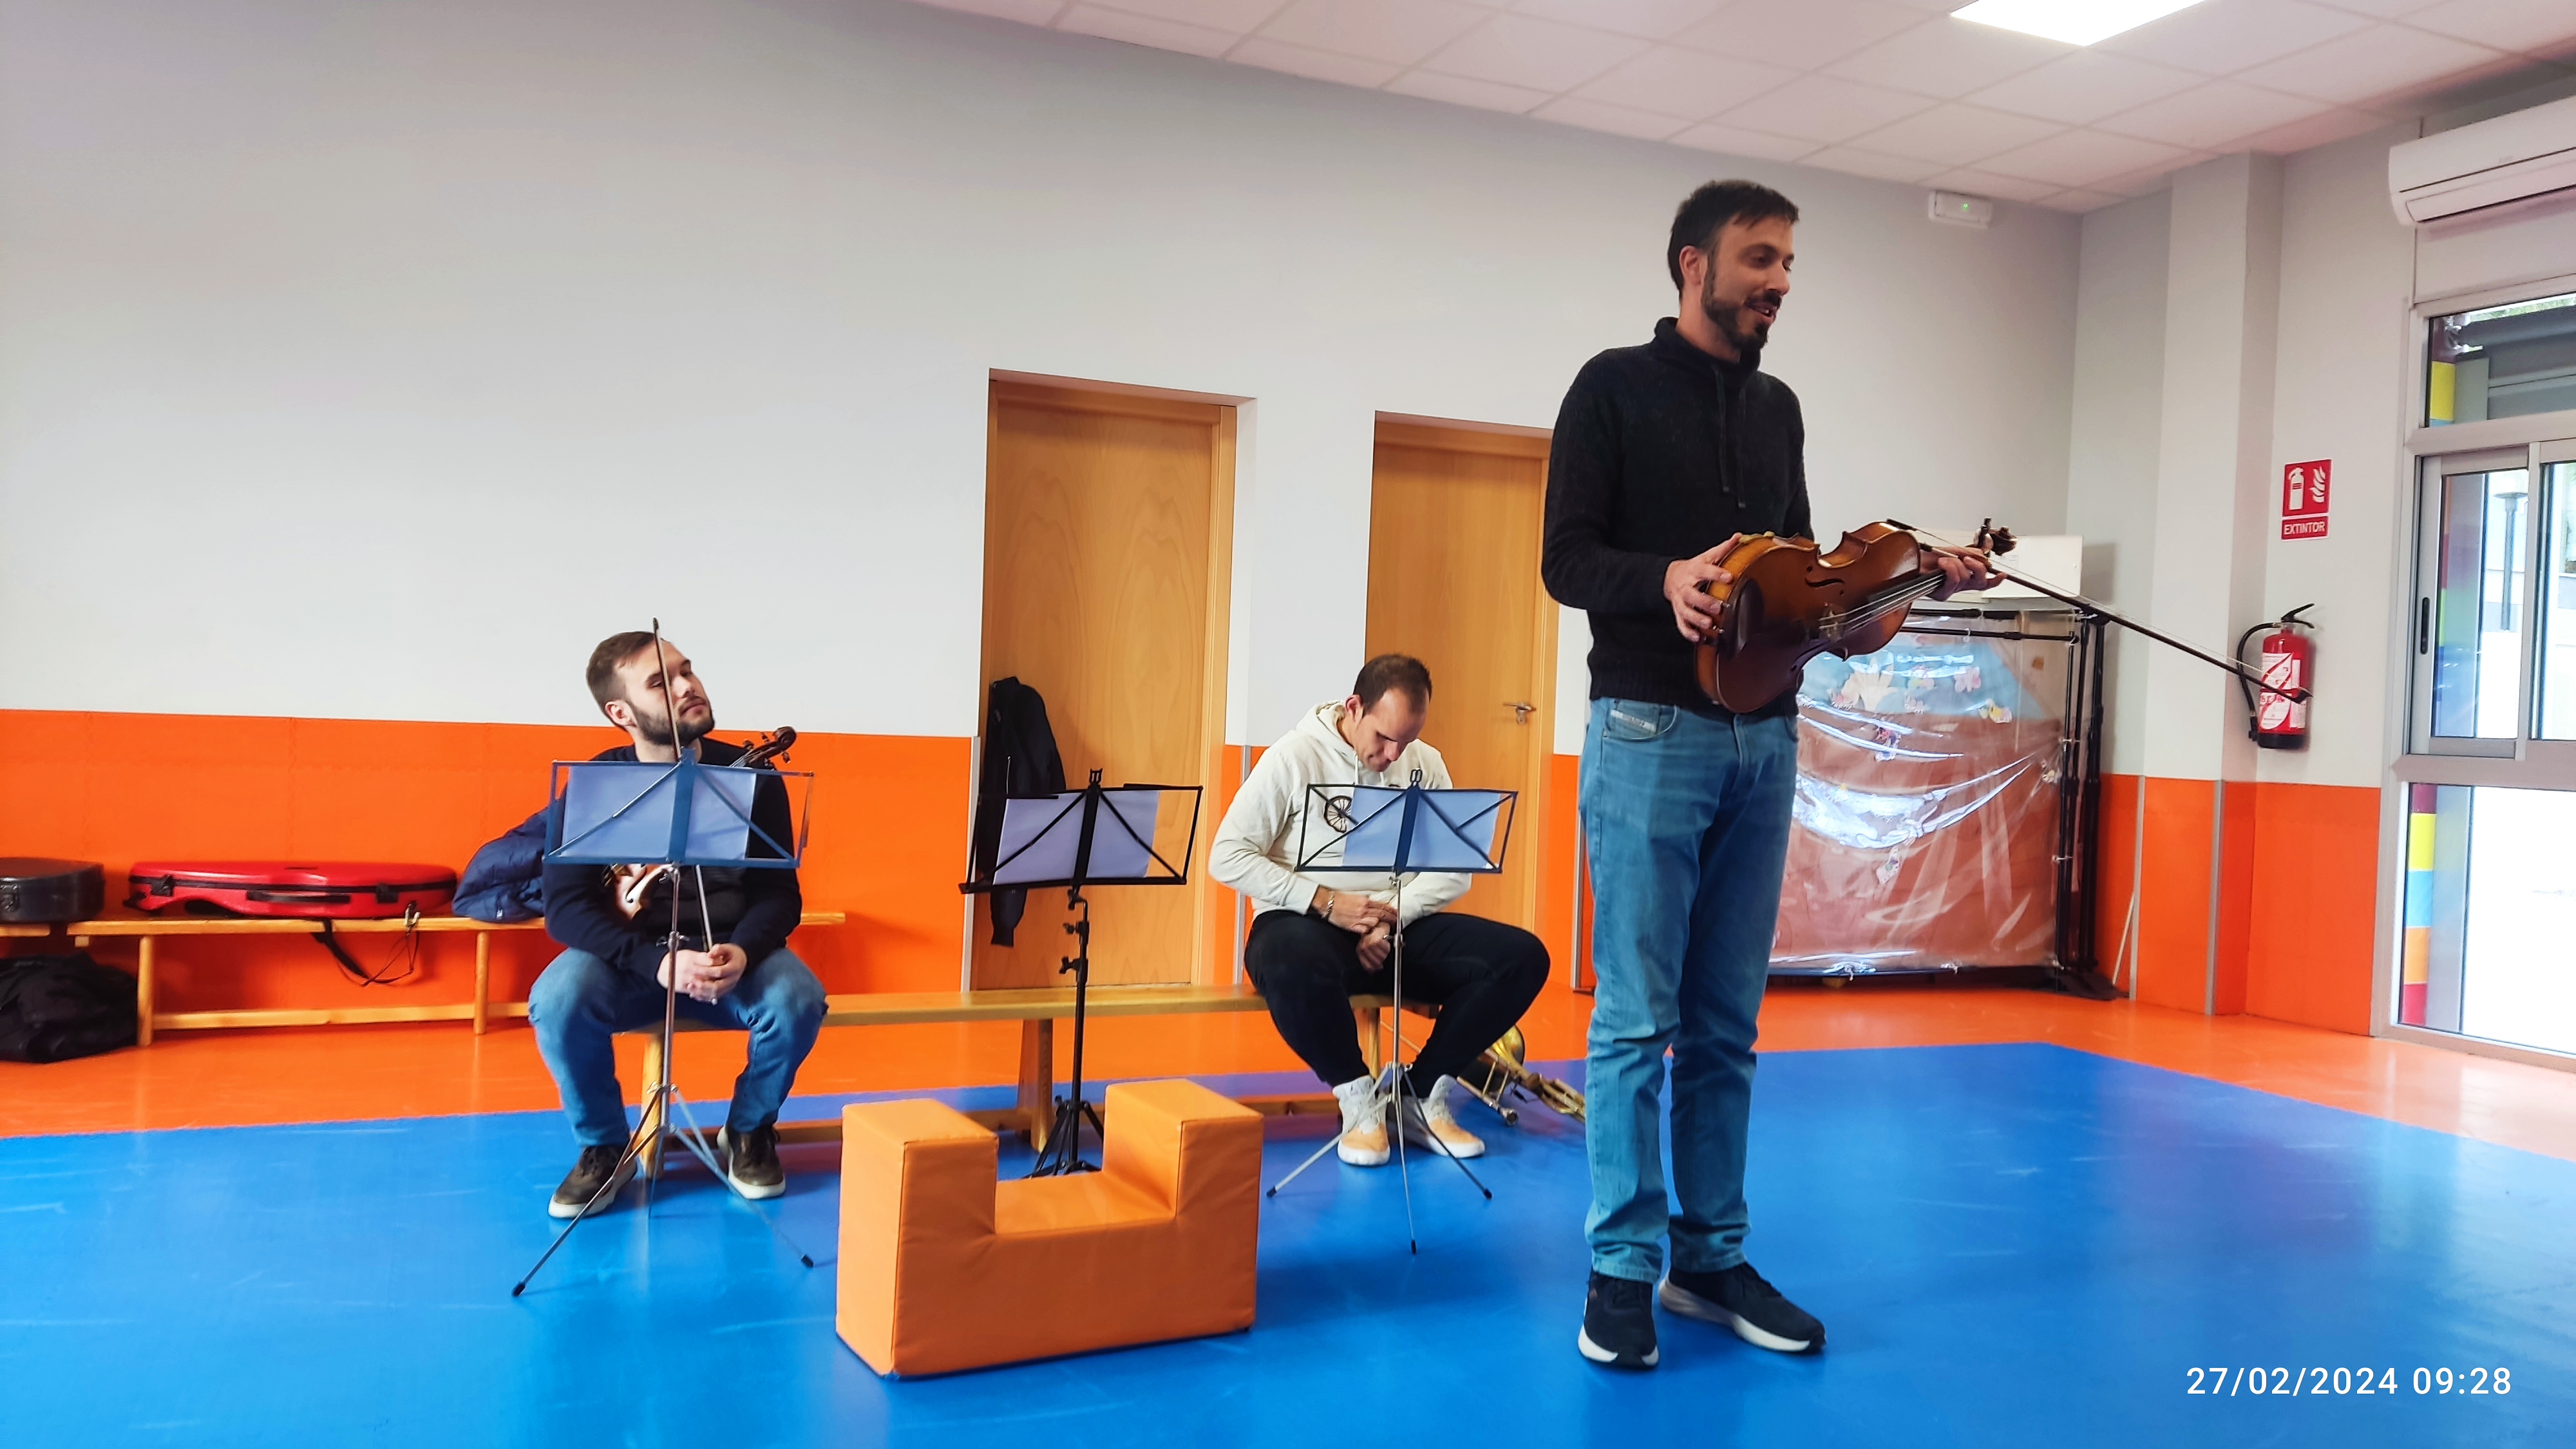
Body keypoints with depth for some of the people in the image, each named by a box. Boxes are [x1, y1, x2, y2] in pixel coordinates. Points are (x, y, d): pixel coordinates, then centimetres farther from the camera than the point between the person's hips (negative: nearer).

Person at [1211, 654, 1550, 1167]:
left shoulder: (1426, 765, 6)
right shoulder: (1295, 758, -6)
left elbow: (1455, 868, 3)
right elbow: (1226, 857, -10)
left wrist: (1396, 915, -16)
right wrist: (1324, 901, -18)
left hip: (1401, 926, 5)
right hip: (1306, 922, -4)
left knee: (1522, 957, -16)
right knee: (1294, 965, -41)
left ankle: (1422, 1096, -3)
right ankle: (1358, 1097, -13)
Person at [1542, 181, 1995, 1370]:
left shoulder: (1778, 408, 17)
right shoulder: (1616, 387, -1)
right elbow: (1565, 559, -8)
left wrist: (1909, 571, 5)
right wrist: (1667, 579, -26)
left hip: (1764, 738, 6)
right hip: (1650, 734, -6)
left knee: (1726, 1022, 10)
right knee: (1637, 1018, -3)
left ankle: (1710, 1259, 20)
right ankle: (1623, 1268, 9)